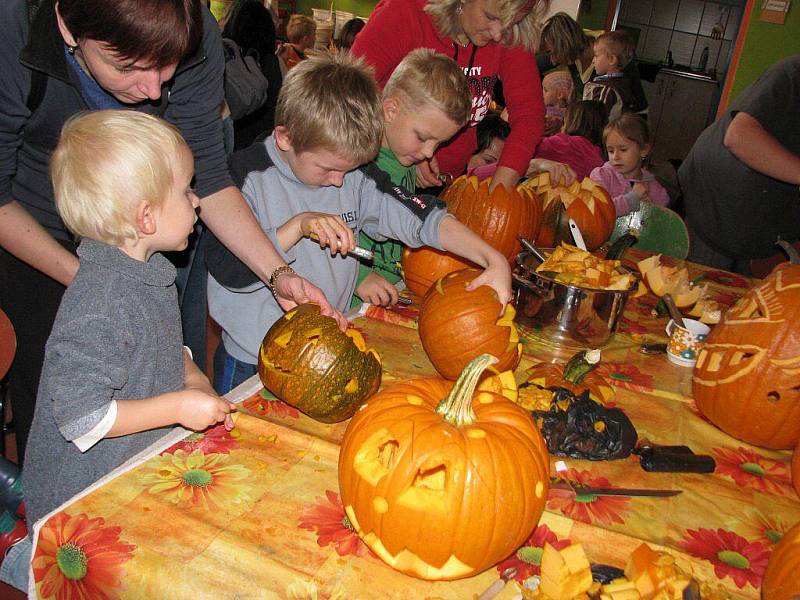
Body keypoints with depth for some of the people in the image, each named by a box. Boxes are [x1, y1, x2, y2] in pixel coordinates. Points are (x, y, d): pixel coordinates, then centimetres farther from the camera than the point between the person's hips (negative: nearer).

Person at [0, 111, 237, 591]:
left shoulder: (148, 269, -1)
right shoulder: (98, 307, -30)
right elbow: (80, 417, -27)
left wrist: (194, 378, 0)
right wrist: (179, 406, -23)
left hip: (143, 463, 8)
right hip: (85, 496, -8)